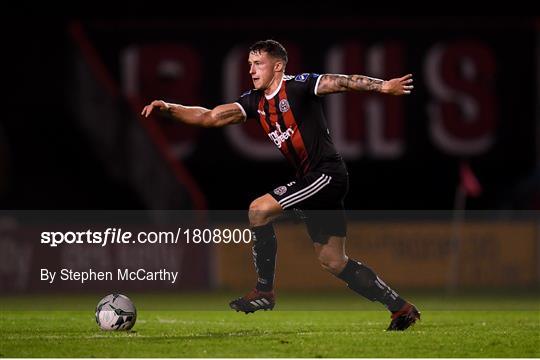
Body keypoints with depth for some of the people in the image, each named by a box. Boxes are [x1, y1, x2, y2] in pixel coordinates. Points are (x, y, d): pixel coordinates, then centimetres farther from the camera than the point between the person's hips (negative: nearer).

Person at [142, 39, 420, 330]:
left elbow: (339, 82, -23)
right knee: (332, 261, 9)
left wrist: (381, 86, -37)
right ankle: (401, 308, 18)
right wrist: (169, 109, -5)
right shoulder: (255, 102, 10)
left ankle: (264, 292, -6)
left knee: (260, 210, -17)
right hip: (309, 180, 9)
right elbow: (210, 117, 7)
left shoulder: (298, 86, -11)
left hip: (328, 173, -9)